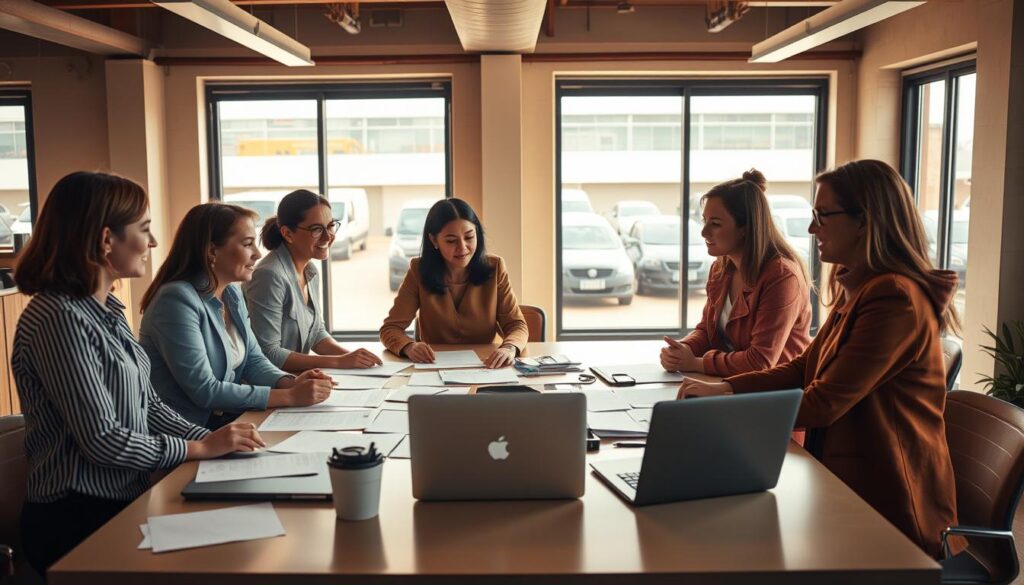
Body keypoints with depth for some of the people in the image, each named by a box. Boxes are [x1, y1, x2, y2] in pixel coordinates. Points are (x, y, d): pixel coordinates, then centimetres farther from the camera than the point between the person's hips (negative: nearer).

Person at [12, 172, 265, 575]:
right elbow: (102, 440, -22)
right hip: (79, 522, -8)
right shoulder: (59, 317, -20)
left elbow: (147, 405, 11)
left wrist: (213, 440, -3)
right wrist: (202, 448, -13)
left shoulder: (106, 310, 9)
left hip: (124, 502, 8)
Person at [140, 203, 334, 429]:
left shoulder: (232, 293, 7)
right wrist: (289, 396, -22)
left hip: (229, 415, 8)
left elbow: (254, 360, 9)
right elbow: (204, 391, -23)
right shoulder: (177, 299, -20)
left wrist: (291, 383, -12)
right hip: (188, 430, -7)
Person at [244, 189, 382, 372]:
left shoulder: (311, 271, 6)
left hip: (296, 377, 7)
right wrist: (339, 361, -20)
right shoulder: (270, 275, -19)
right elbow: (268, 354, -20)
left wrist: (350, 356, -5)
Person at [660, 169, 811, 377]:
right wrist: (683, 349, -8)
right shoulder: (720, 268, 5)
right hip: (730, 384, 6)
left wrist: (696, 363, -15)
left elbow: (760, 363, -21)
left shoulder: (782, 276, -19)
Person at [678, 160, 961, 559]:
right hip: (848, 482, 8)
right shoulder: (857, 289, 12)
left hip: (884, 506, -8)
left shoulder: (894, 298, -20)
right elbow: (803, 368, 11)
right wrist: (724, 388, -3)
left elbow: (824, 403, -22)